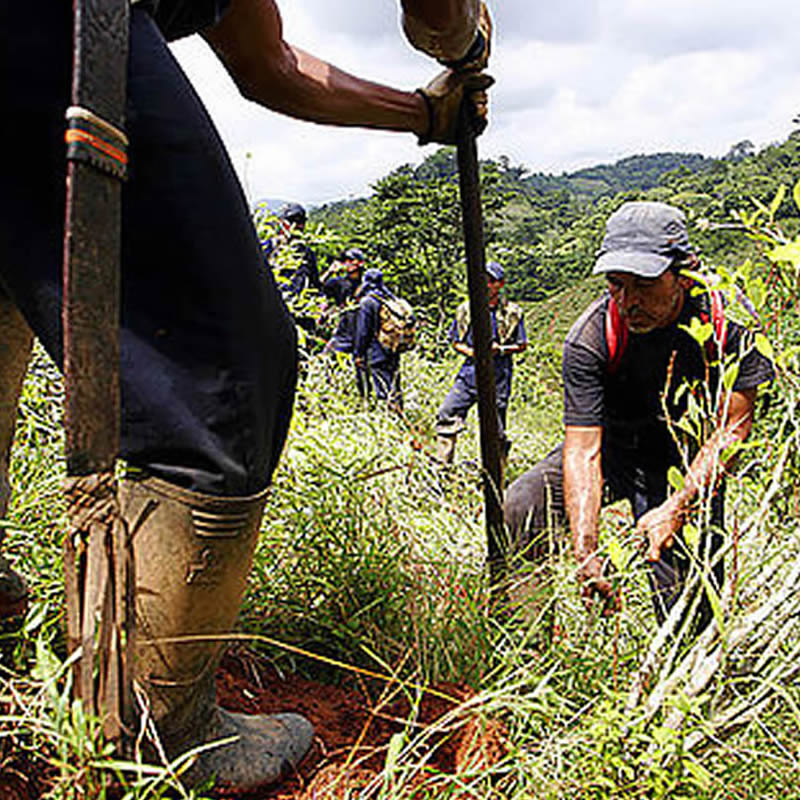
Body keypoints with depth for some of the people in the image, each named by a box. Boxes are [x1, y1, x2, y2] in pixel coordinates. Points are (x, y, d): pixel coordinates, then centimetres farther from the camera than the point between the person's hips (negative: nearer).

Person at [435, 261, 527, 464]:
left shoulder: (512, 313, 1)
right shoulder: (465, 310, 6)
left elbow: (522, 345, 7)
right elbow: (455, 342, 13)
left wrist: (500, 349, -12)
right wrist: (470, 352, -9)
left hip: (498, 377, -2)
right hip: (470, 373, 2)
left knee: (496, 428, 3)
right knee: (446, 414, -9)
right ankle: (443, 463, 2)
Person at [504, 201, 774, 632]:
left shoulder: (725, 318, -22)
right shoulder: (589, 337, -24)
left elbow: (733, 426, -17)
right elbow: (583, 449, -27)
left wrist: (677, 507, -28)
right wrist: (585, 552, -39)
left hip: (690, 456, 0)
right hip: (615, 444, 1)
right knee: (523, 504, -22)